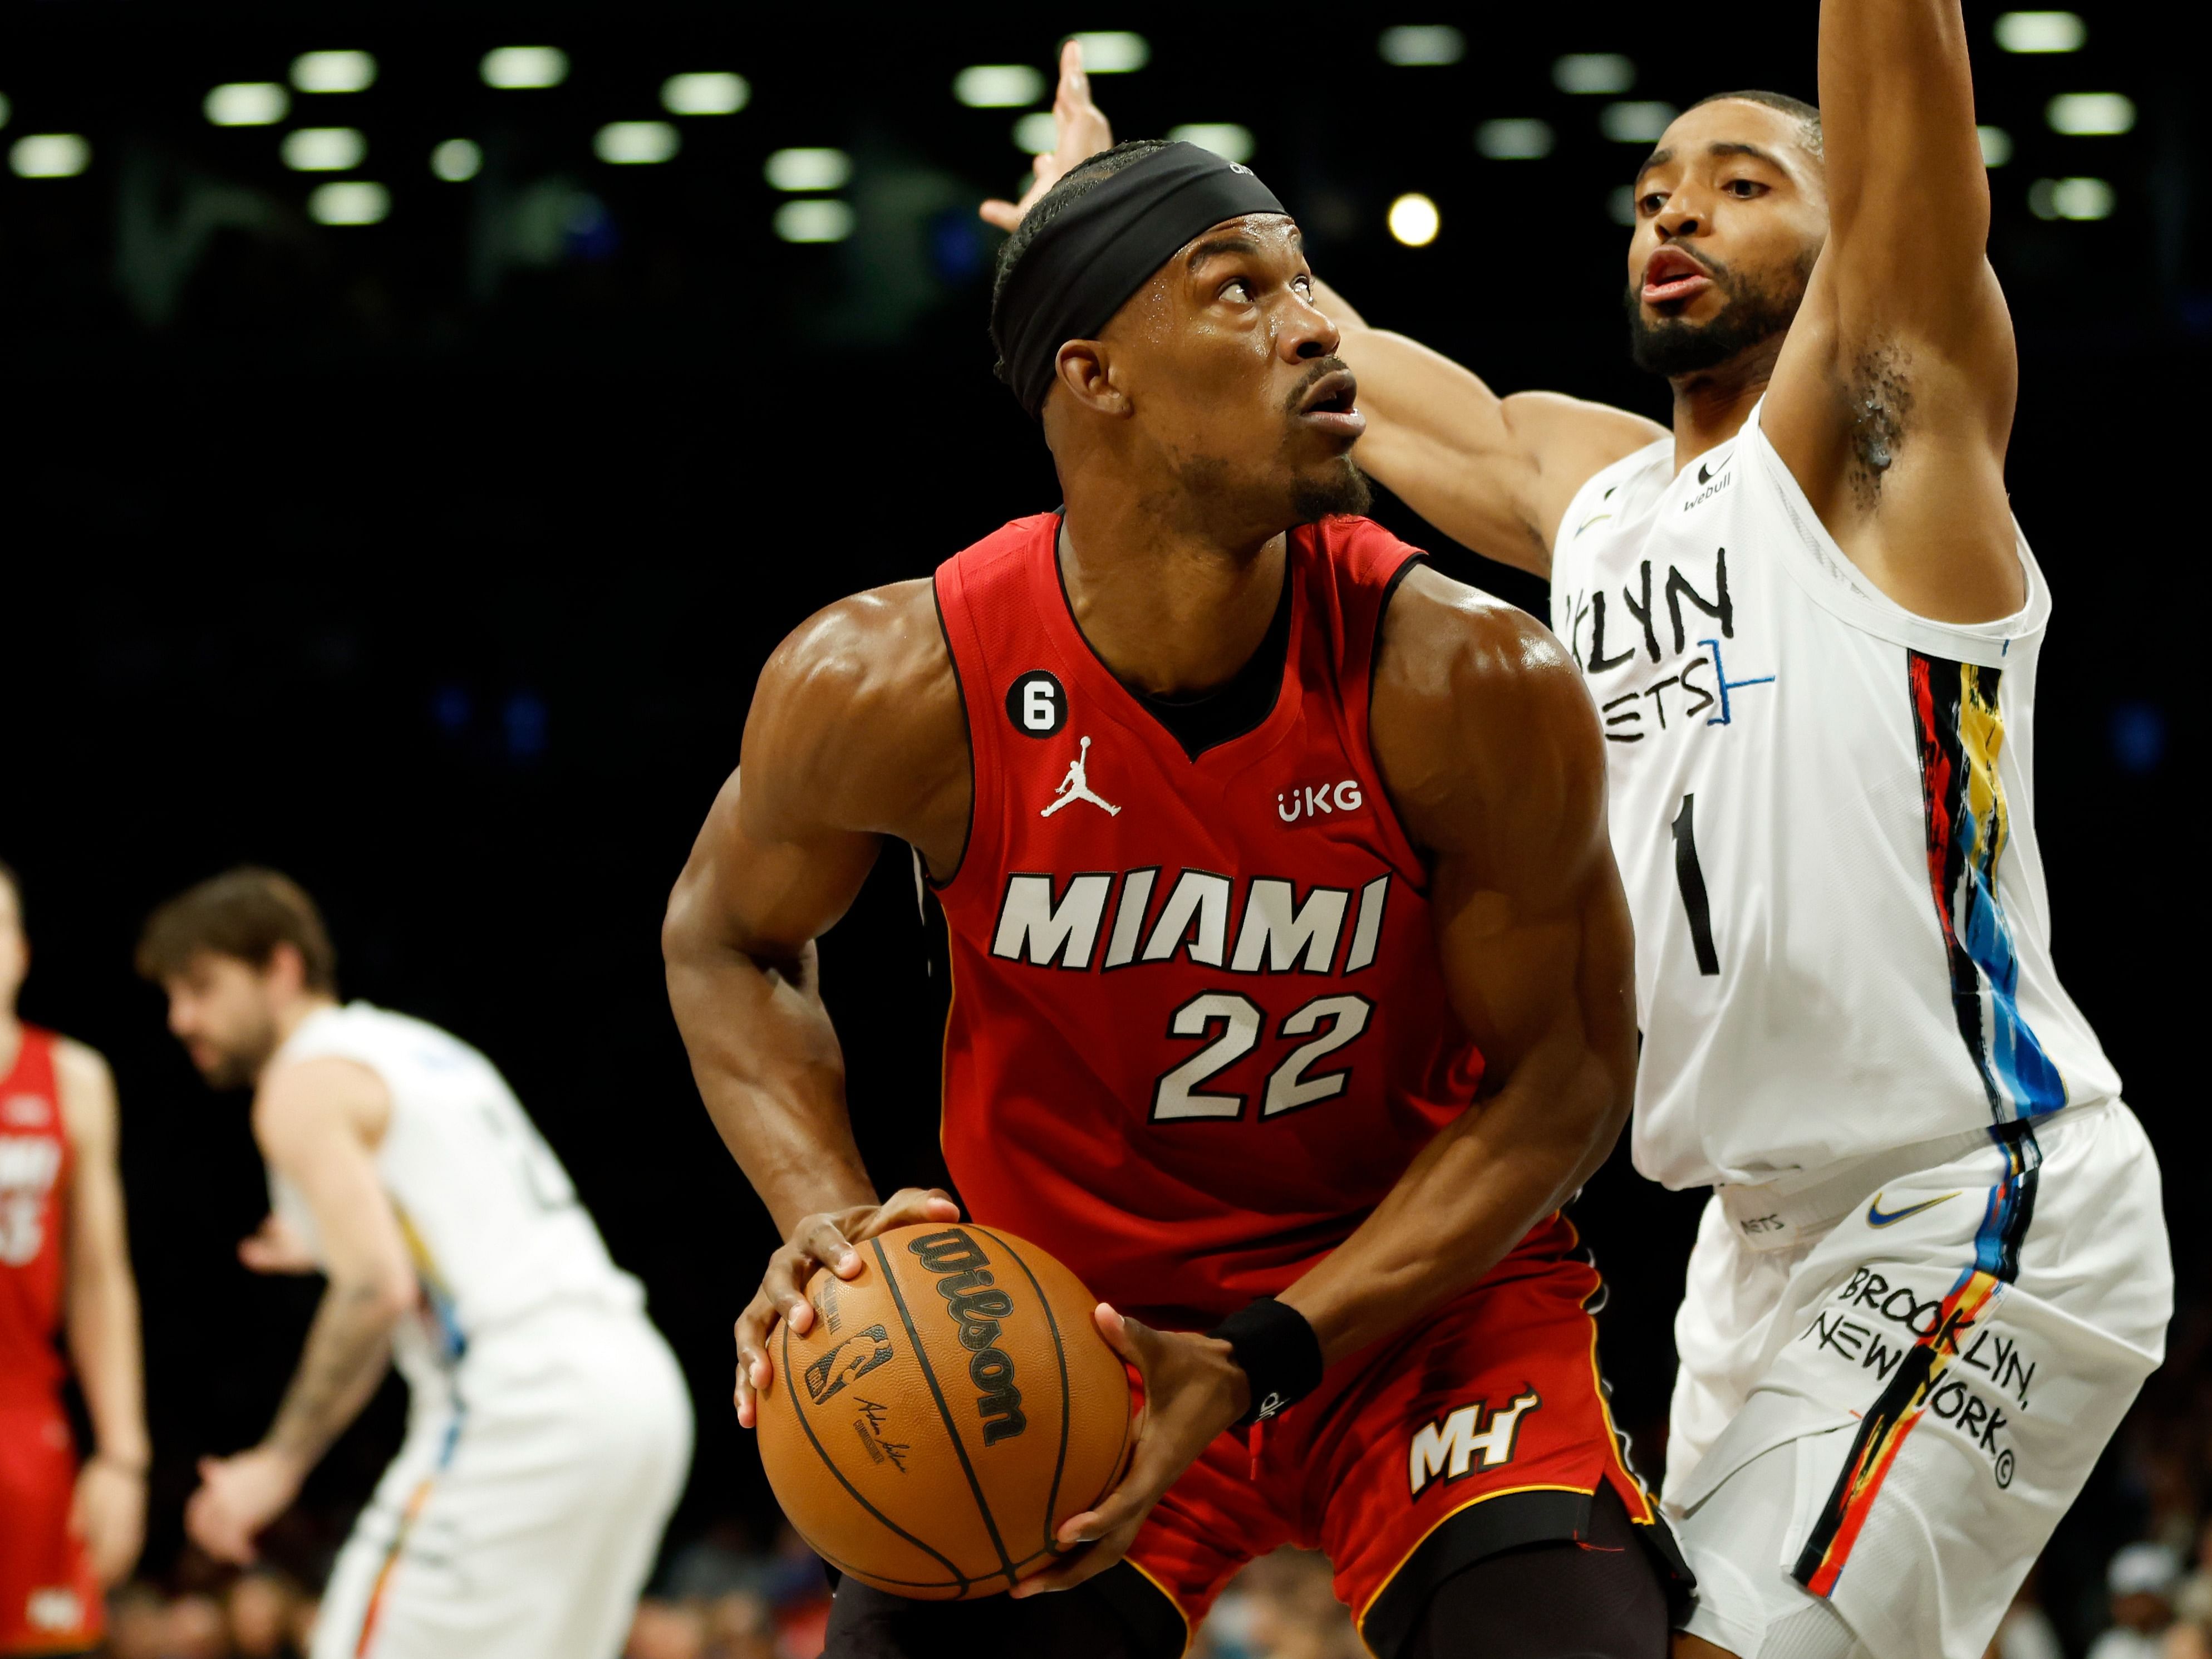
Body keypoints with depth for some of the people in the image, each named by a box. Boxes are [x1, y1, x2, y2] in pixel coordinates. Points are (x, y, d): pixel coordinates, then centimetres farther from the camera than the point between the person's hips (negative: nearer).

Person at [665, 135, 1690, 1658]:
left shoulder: (1471, 685, -21)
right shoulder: (891, 686, -18)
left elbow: (1564, 1084, -11)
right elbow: (726, 939, 3)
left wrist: (1261, 1362, -20)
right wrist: (827, 1217, -15)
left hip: (1426, 1290, -1)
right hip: (1059, 1322, 1)